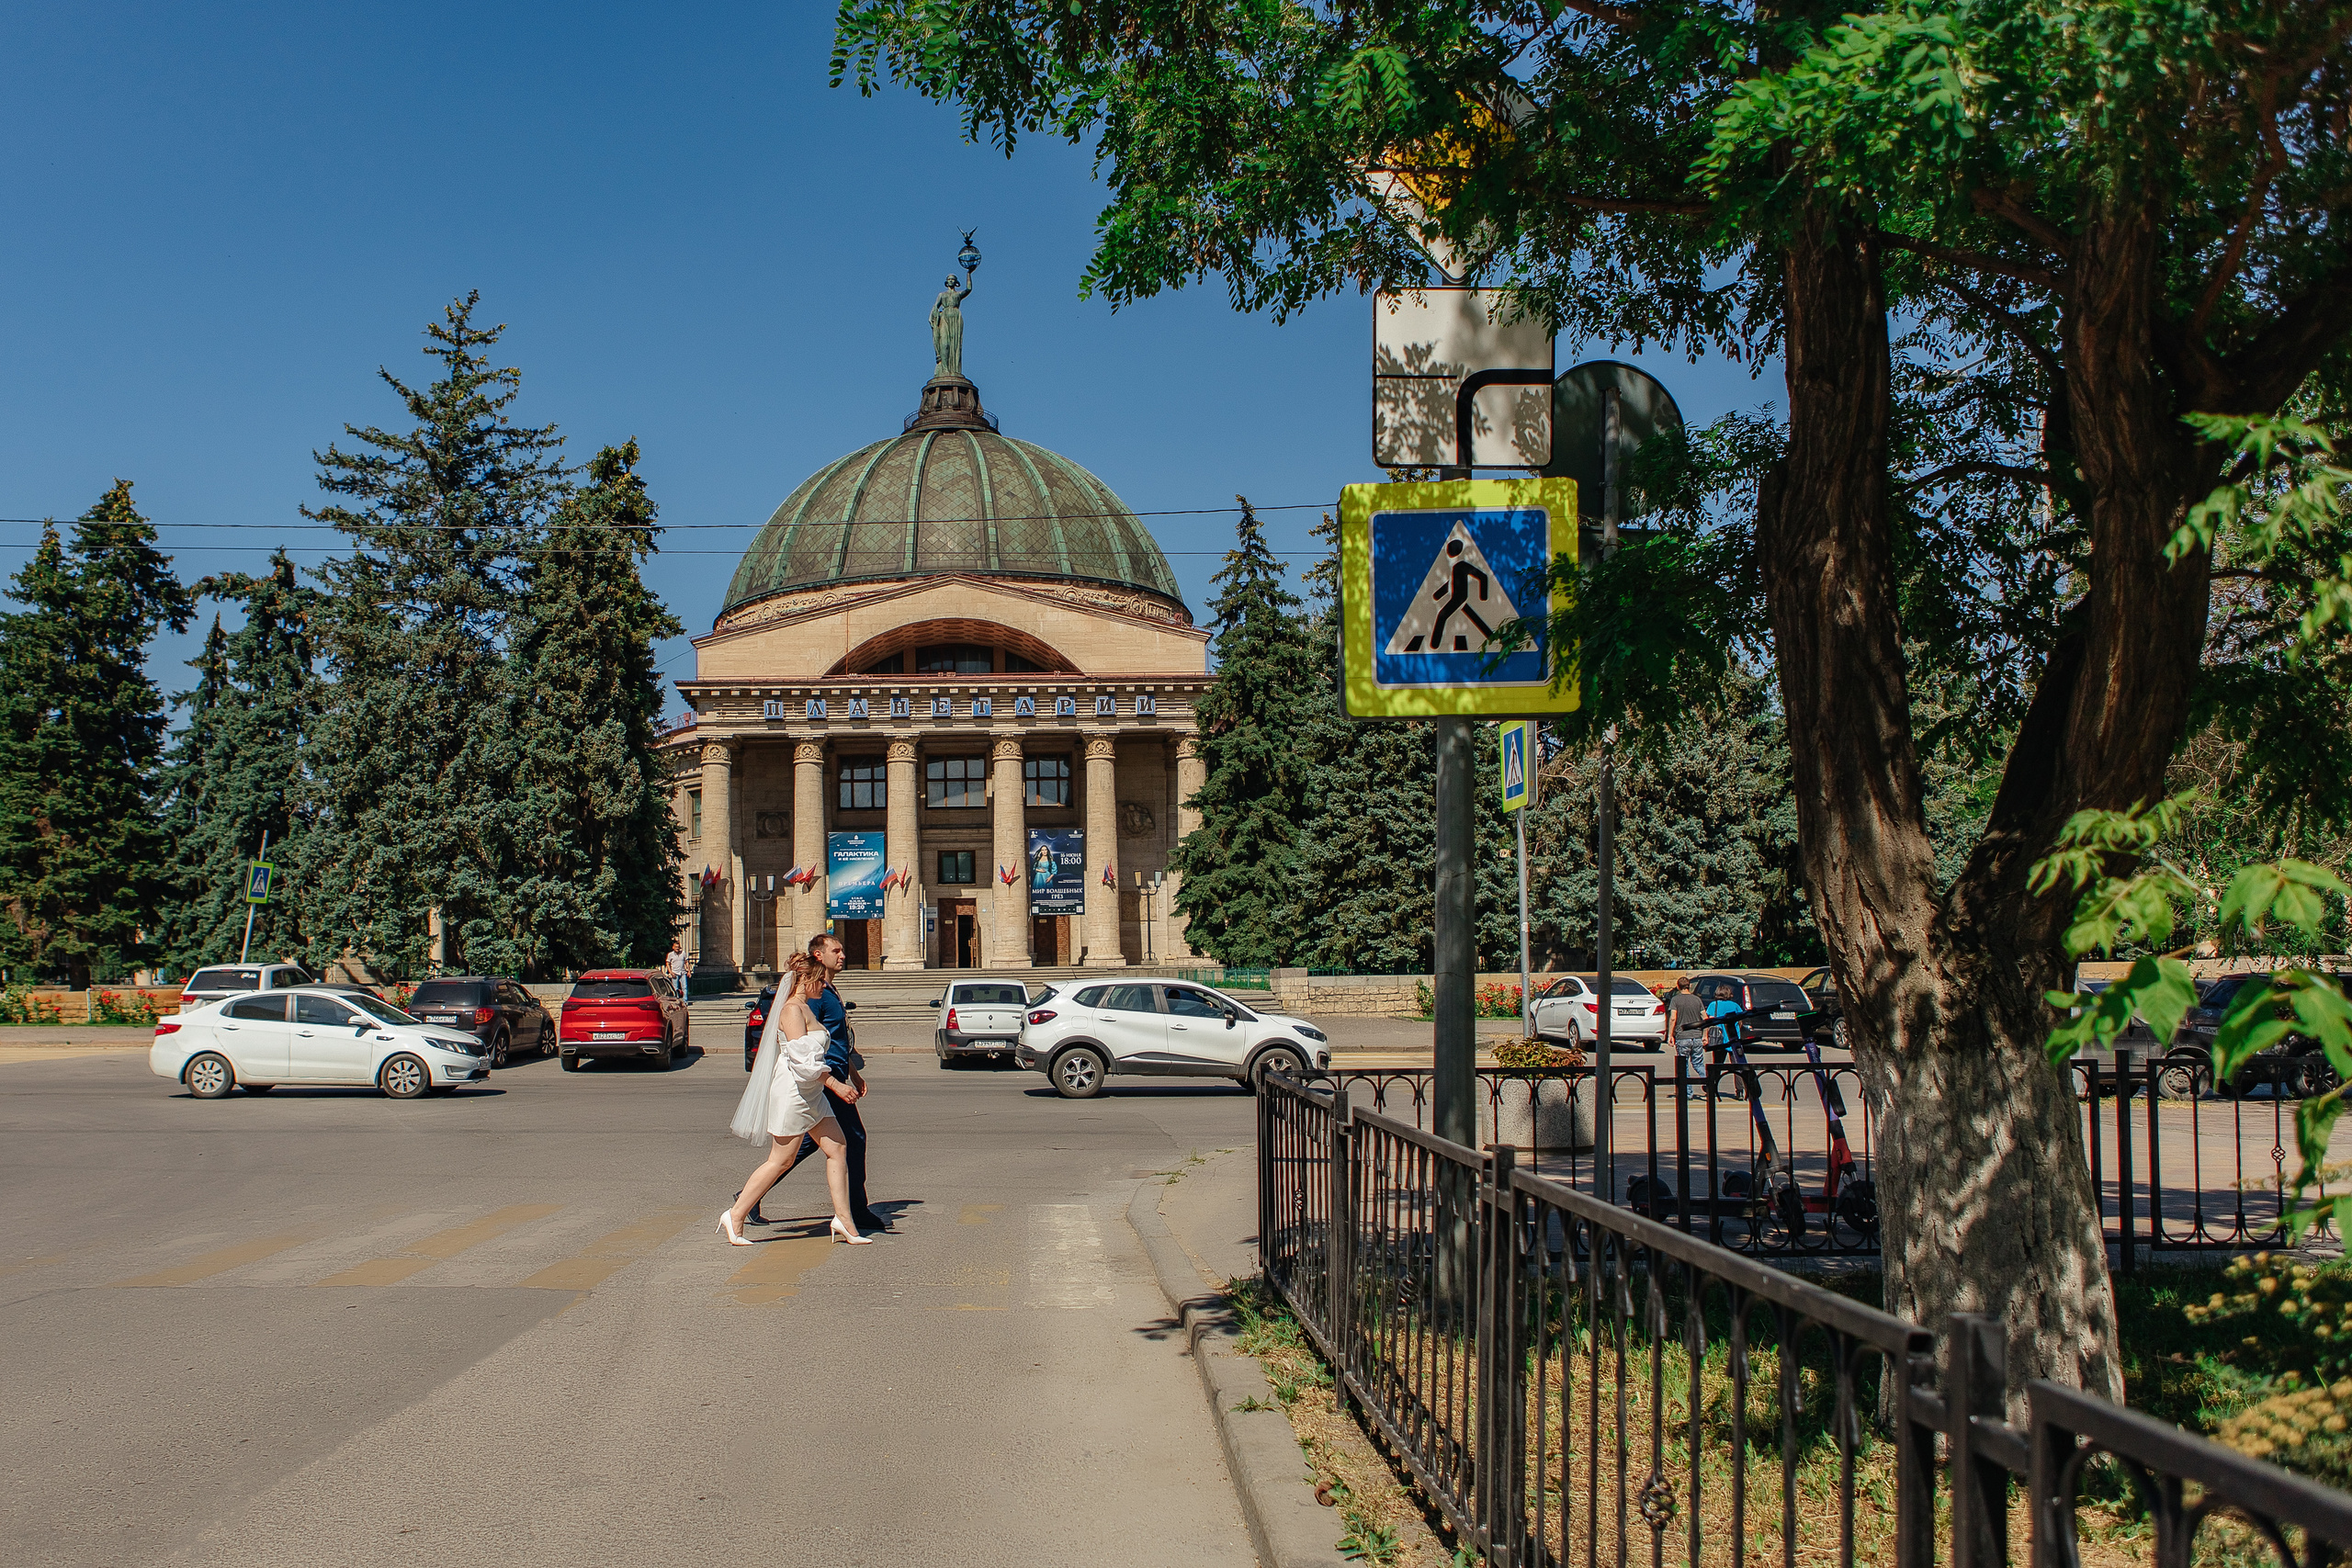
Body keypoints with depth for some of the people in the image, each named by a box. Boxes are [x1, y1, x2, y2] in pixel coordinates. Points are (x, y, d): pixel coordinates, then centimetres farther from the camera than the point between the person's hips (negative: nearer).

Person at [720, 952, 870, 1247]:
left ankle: (844, 1219, 5)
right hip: (793, 1092, -10)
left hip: (810, 1095, 10)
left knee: (838, 1148, 4)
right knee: (781, 1161, -4)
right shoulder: (792, 1010, -16)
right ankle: (735, 1216, 5)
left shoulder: (804, 1009, 14)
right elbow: (802, 1059, -24)